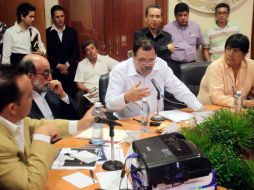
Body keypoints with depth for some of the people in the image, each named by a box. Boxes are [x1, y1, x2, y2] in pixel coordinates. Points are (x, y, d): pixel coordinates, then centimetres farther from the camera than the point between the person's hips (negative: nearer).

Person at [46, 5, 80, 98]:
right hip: (54, 71, -2)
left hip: (70, 71, 2)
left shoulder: (72, 32, 10)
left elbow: (76, 51, 6)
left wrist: (67, 65, -5)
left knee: (71, 96, 0)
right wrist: (58, 65, -9)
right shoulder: (47, 33, 1)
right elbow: (48, 53, -3)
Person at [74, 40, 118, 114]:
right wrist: (86, 89, -13)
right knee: (79, 96, -31)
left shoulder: (106, 59, 9)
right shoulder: (81, 64, 12)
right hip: (88, 91, 1)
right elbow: (79, 84, 8)